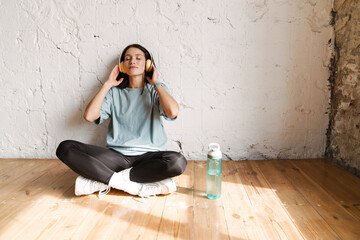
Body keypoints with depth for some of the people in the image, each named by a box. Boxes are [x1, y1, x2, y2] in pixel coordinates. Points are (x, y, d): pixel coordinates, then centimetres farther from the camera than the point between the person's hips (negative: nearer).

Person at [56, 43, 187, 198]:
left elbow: (173, 112, -13)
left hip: (148, 156, -1)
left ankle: (103, 182, -22)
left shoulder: (156, 90, 9)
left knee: (178, 162, -35)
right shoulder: (115, 92, 13)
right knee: (65, 148, -18)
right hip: (116, 156, 2)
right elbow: (89, 116, -2)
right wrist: (108, 84, 4)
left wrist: (156, 83, -1)